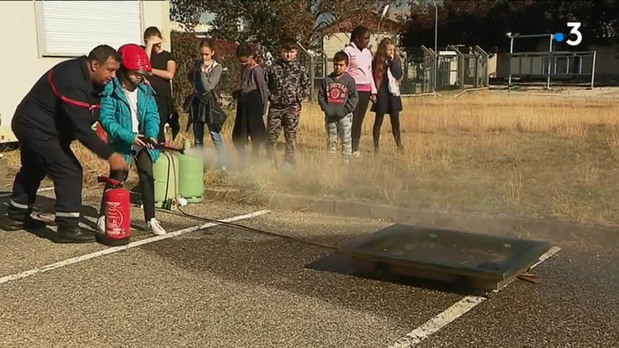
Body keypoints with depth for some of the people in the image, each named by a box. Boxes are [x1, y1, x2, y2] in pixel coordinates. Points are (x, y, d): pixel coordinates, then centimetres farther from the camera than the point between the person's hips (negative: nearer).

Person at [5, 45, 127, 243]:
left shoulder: (83, 74, 1)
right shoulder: (73, 83, -30)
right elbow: (81, 128, -33)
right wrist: (109, 155, -32)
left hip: (29, 124, 11)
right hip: (38, 130, -11)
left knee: (33, 170, 25)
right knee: (69, 172, -12)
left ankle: (17, 216, 42)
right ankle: (67, 228, -8)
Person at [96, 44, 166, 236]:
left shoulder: (146, 91, 0)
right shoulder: (110, 91, -15)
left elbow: (152, 116, -3)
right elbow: (106, 120, -20)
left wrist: (151, 134, -23)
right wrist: (129, 137, -27)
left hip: (142, 142, 4)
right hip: (121, 143, -4)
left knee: (147, 177, 4)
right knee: (116, 178, 0)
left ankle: (151, 219, 13)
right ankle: (103, 218, 14)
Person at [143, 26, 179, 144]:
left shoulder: (168, 56, 11)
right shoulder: (143, 51, 13)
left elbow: (170, 74, -8)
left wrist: (151, 70, -3)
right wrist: (150, 44, -8)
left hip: (162, 98, 0)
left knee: (158, 130, -1)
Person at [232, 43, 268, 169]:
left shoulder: (256, 70, -13)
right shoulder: (243, 68, 10)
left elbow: (263, 88, -10)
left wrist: (264, 107, -8)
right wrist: (238, 92, 1)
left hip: (254, 103, -7)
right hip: (243, 103, 8)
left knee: (255, 134, 4)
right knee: (238, 136, 4)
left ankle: (255, 161, 16)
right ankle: (243, 162, 12)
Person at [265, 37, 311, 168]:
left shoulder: (300, 69, 2)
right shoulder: (273, 68, 4)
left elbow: (307, 86, 7)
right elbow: (265, 84, 11)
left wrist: (299, 96, -6)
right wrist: (271, 96, -1)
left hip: (292, 107, -1)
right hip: (275, 106, 1)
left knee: (291, 134, 5)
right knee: (271, 133, 3)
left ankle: (289, 161, 15)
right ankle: (269, 159, 17)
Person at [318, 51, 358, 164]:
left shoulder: (349, 80, -3)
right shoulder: (327, 80, 5)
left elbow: (354, 97, -6)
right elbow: (321, 95, 6)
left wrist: (346, 109, -14)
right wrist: (325, 107, -6)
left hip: (345, 116, -2)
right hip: (330, 115, 3)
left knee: (346, 140, 5)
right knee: (331, 140, 12)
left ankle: (346, 161, 13)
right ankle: (330, 161, 20)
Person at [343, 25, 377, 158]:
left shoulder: (367, 52, 18)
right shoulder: (349, 51, -5)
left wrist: (373, 91, 17)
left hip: (366, 90, 7)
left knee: (360, 120, 7)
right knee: (353, 120, -8)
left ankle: (356, 149, 12)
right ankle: (350, 149, -3)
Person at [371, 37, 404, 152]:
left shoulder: (396, 60, 3)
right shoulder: (377, 61, -5)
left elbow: (399, 75, -8)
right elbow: (373, 77, -2)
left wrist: (392, 62, -14)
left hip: (393, 92, 2)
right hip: (381, 94, -2)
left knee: (395, 119, 7)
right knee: (379, 119, 3)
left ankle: (399, 144, 20)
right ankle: (376, 146, 8)